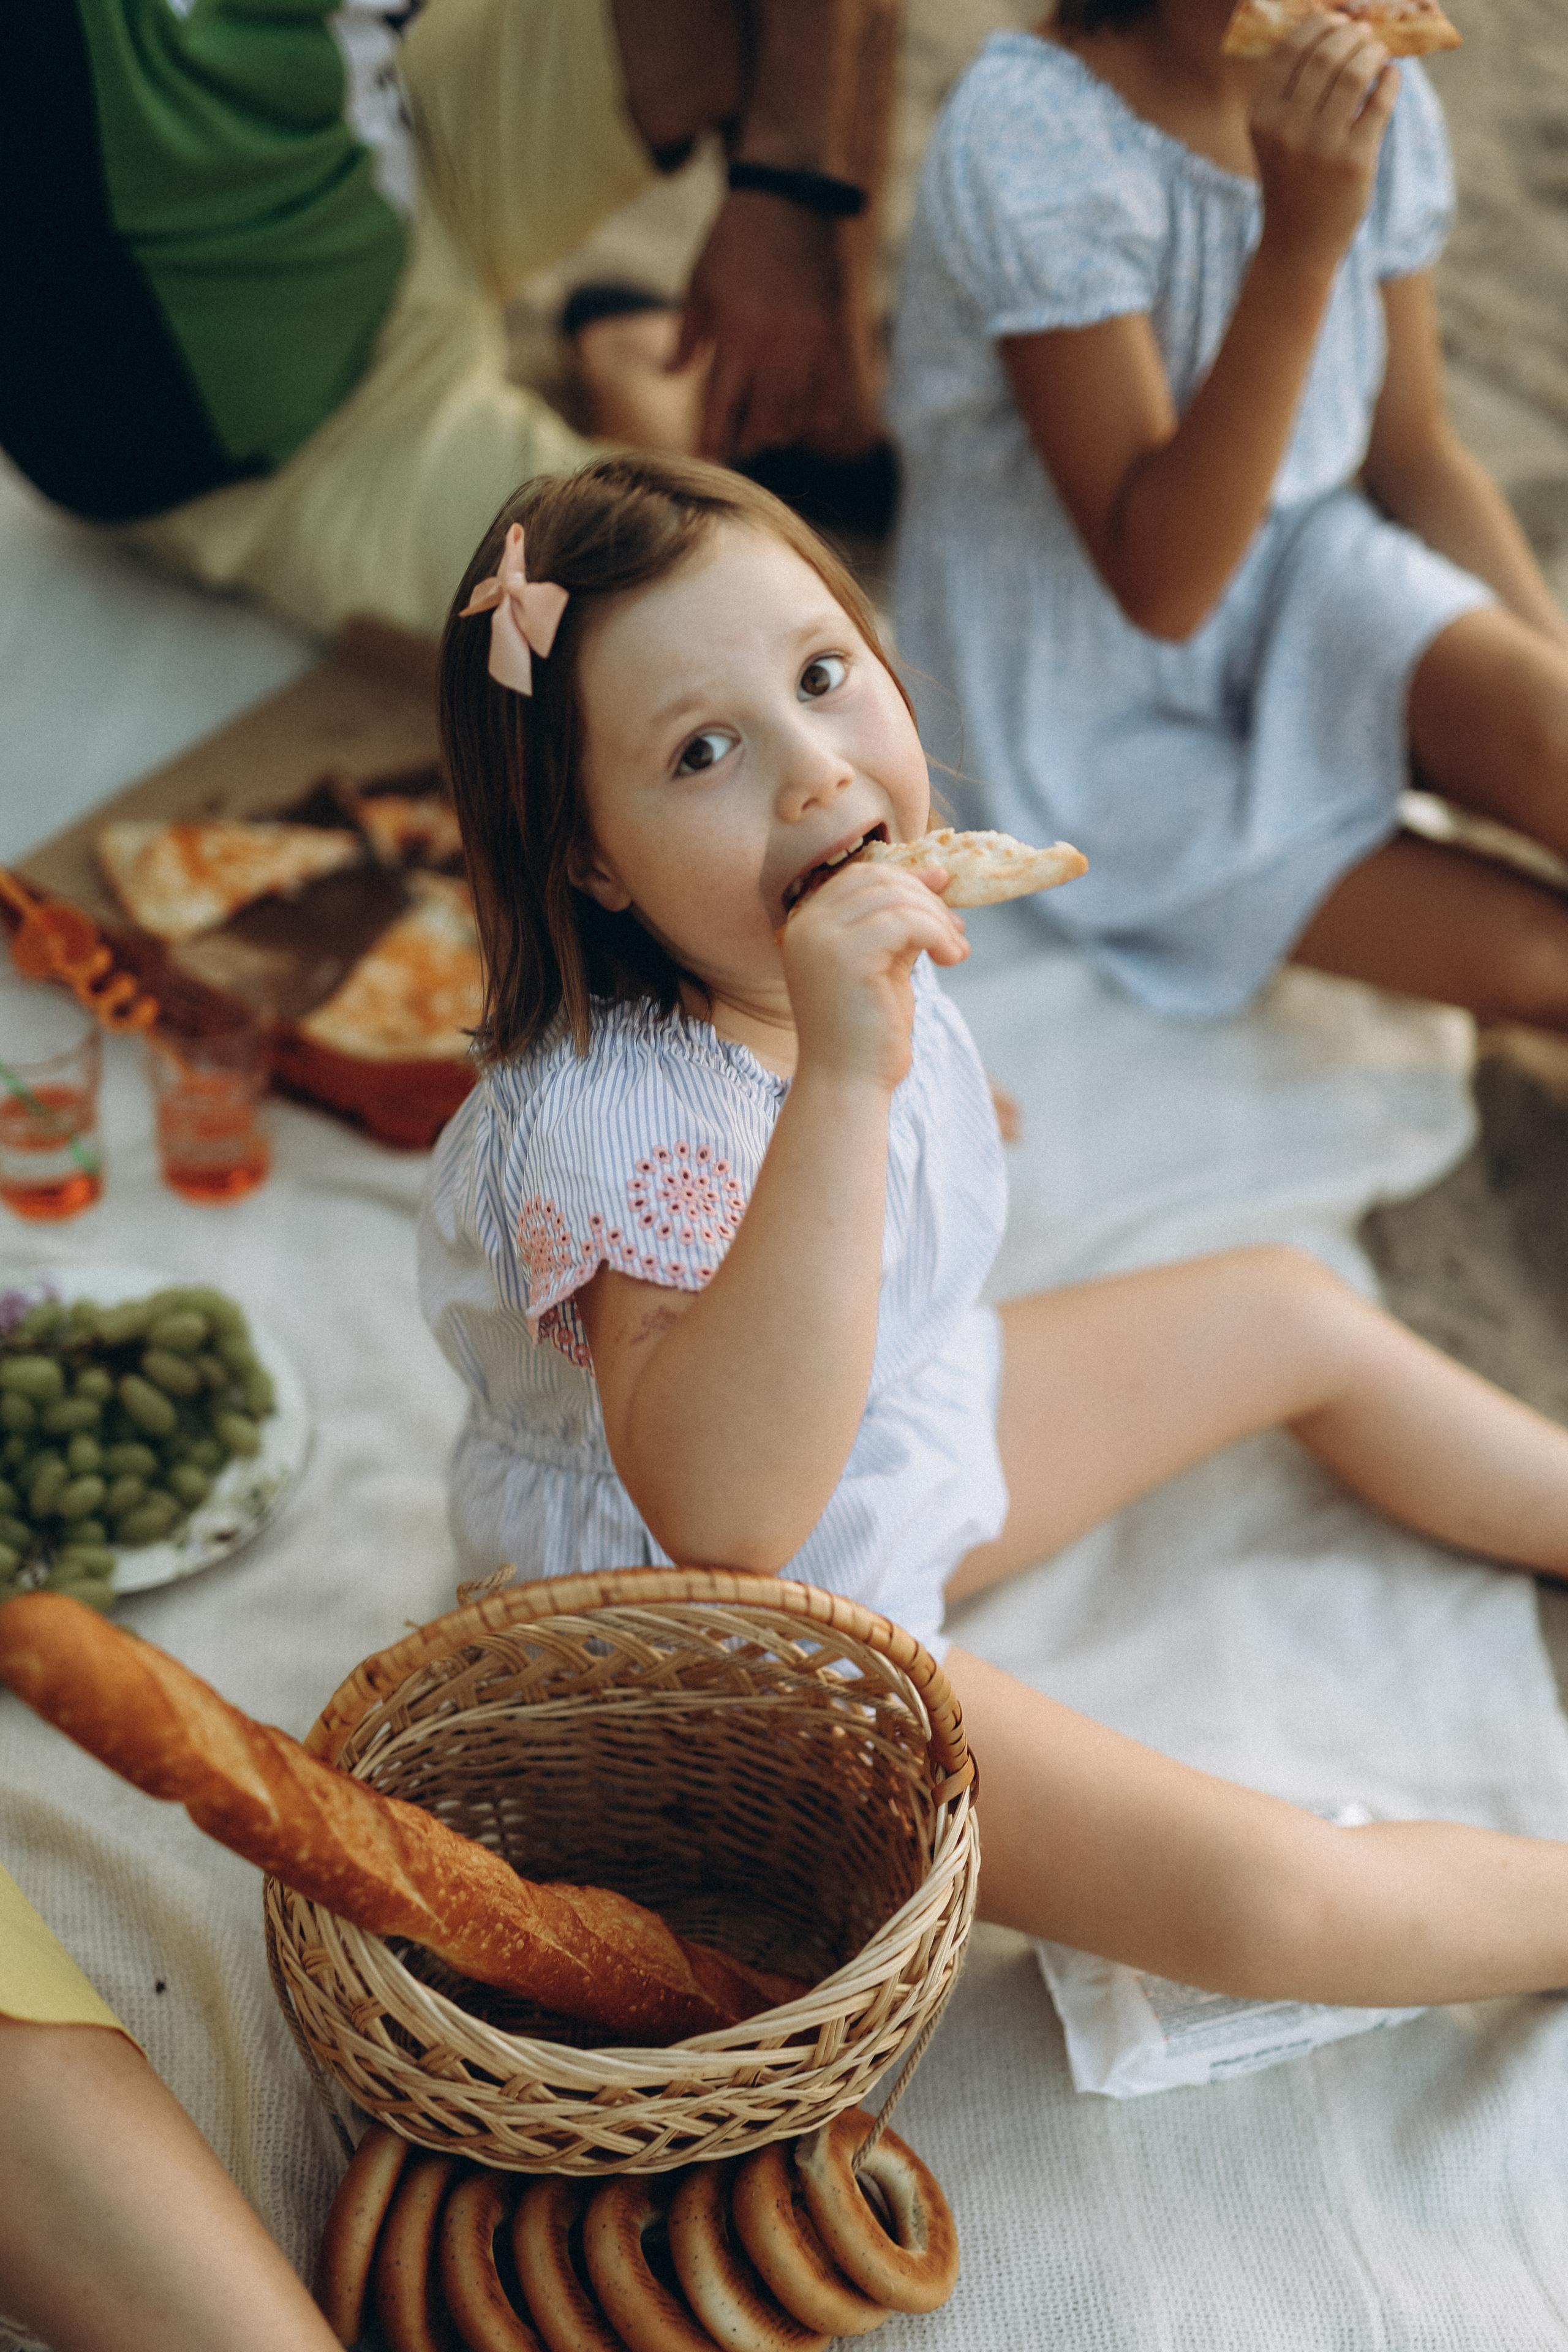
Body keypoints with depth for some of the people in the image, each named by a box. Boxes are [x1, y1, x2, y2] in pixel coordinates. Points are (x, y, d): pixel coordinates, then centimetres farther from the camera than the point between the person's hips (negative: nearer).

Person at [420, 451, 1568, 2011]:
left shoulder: (860, 936, -9)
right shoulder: (621, 1113, -36)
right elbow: (721, 1515, -51)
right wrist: (842, 1081, -53)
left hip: (916, 1441, 9)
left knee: (1296, 1315, 17)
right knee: (1256, 1893, -21)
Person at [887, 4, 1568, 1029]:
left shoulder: (1380, 101, -6)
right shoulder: (1032, 129, -26)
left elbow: (1416, 457, 6)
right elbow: (1158, 584, -29)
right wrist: (1300, 242, -38)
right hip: (1096, 726, -4)